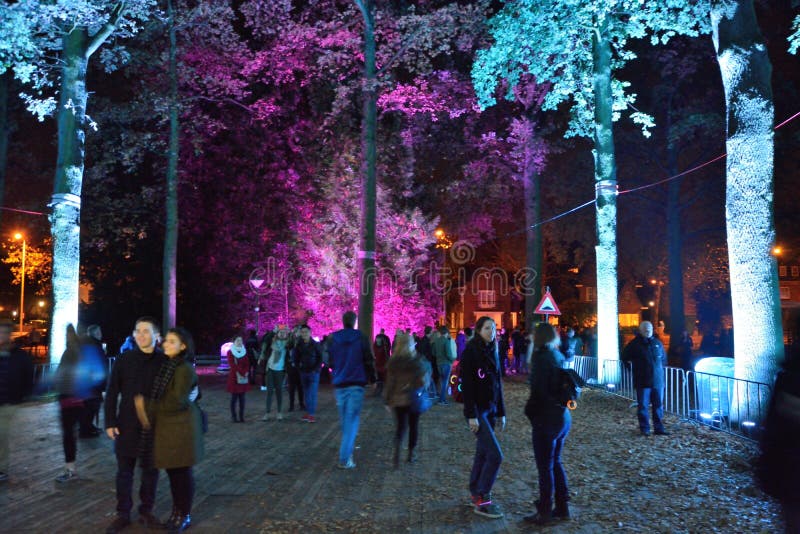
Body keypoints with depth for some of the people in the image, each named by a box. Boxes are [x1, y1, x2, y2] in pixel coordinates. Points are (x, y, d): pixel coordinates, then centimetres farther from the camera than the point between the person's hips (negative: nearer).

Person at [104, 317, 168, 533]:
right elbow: (112, 393, 0)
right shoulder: (124, 359, -3)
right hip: (127, 424, 0)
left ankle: (146, 511, 23)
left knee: (150, 470, 9)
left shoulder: (165, 361, -3)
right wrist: (110, 422, -5)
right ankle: (123, 514, 21)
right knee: (124, 470, 8)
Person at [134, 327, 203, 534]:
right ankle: (176, 511, 29)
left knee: (182, 471, 4)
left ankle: (185, 515, 19)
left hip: (181, 427, -7)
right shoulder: (166, 365, 8)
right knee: (172, 470, 15)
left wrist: (147, 407, -13)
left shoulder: (185, 370, -17)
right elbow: (159, 396, 13)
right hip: (166, 427, 7)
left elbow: (176, 402, -19)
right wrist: (148, 412, -2)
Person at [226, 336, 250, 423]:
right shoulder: (230, 352, -2)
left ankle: (241, 416, 7)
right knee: (234, 397, -1)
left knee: (242, 398, 4)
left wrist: (244, 373, -10)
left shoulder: (244, 352, 10)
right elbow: (232, 365, -11)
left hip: (244, 378, 4)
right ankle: (233, 416, 4)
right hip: (234, 377, -4)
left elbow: (247, 364, 5)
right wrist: (239, 374, -17)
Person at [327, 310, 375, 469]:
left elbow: (329, 361, 7)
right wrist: (372, 378, 8)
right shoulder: (361, 338, -7)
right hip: (356, 384, -3)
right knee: (352, 420, -3)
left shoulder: (332, 339, 0)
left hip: (339, 384, 3)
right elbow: (369, 361, -5)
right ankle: (344, 458, -10)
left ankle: (347, 448, 34)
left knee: (344, 419, 19)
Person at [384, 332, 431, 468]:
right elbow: (424, 379, -6)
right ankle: (411, 454, 22)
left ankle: (397, 451, -15)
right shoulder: (419, 360, -7)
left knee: (400, 426, 8)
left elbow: (390, 382, -3)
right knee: (414, 425, 15)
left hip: (398, 399, 1)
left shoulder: (393, 361, -5)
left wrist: (387, 400, 3)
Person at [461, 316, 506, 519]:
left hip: (490, 409, 7)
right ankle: (482, 500, 2)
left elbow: (497, 384, 14)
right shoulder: (470, 352, -13)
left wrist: (501, 412, 14)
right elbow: (466, 384, -17)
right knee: (495, 455, -10)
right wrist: (471, 415, -20)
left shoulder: (492, 352, 10)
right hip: (477, 410, -7)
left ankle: (475, 494, 23)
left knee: (483, 453, 11)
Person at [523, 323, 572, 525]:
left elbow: (538, 390, -19)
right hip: (562, 416, 8)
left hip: (546, 419, -8)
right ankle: (562, 508, 27)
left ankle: (544, 513, 12)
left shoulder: (542, 356, -15)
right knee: (555, 462, 19)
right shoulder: (559, 356, 8)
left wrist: (529, 411, -5)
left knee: (545, 466, 2)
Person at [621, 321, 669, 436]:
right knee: (643, 406, -1)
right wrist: (635, 369, 6)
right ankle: (644, 429, 8)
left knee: (658, 405, 7)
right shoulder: (634, 344, -2)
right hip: (642, 381, -4)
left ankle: (659, 428, 15)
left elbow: (663, 358, 24)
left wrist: (659, 368, 13)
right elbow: (625, 357, 6)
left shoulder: (657, 343, 10)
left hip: (657, 380, 4)